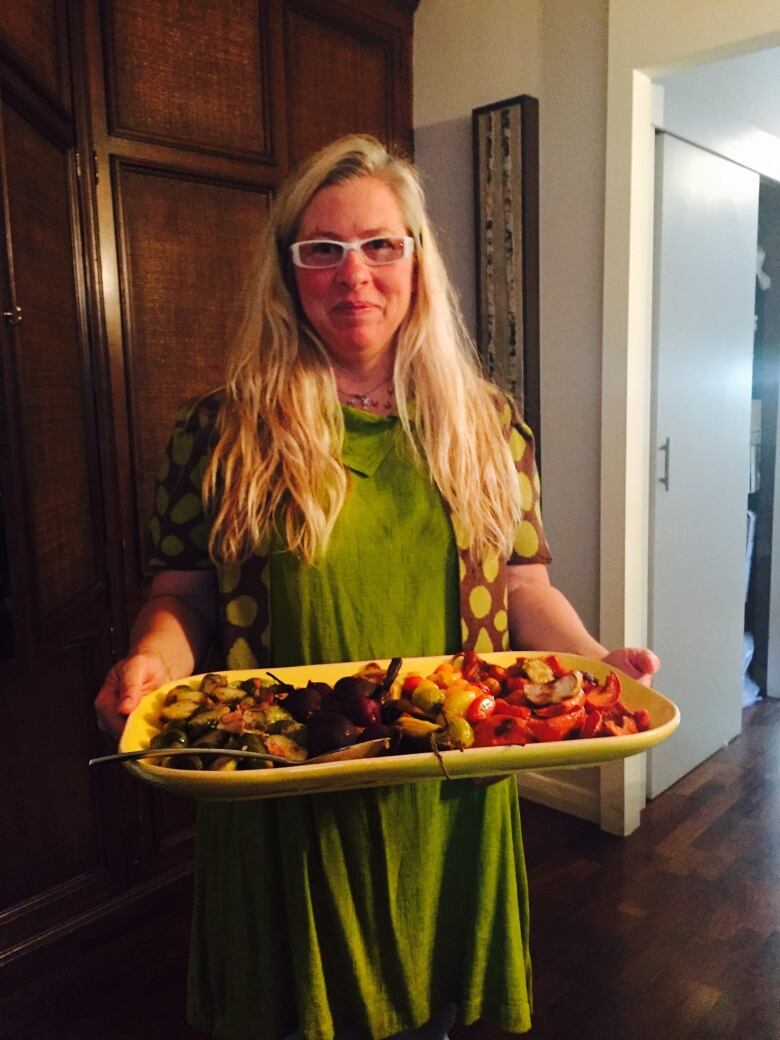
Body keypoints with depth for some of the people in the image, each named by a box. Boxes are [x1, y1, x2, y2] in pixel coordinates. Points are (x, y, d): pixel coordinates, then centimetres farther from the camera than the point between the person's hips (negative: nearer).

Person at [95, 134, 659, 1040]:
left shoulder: (485, 425, 2)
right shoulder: (220, 433, -4)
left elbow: (520, 585, 4)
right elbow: (183, 596, 0)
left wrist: (595, 660, -12)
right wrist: (152, 660, -20)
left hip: (446, 798, 2)